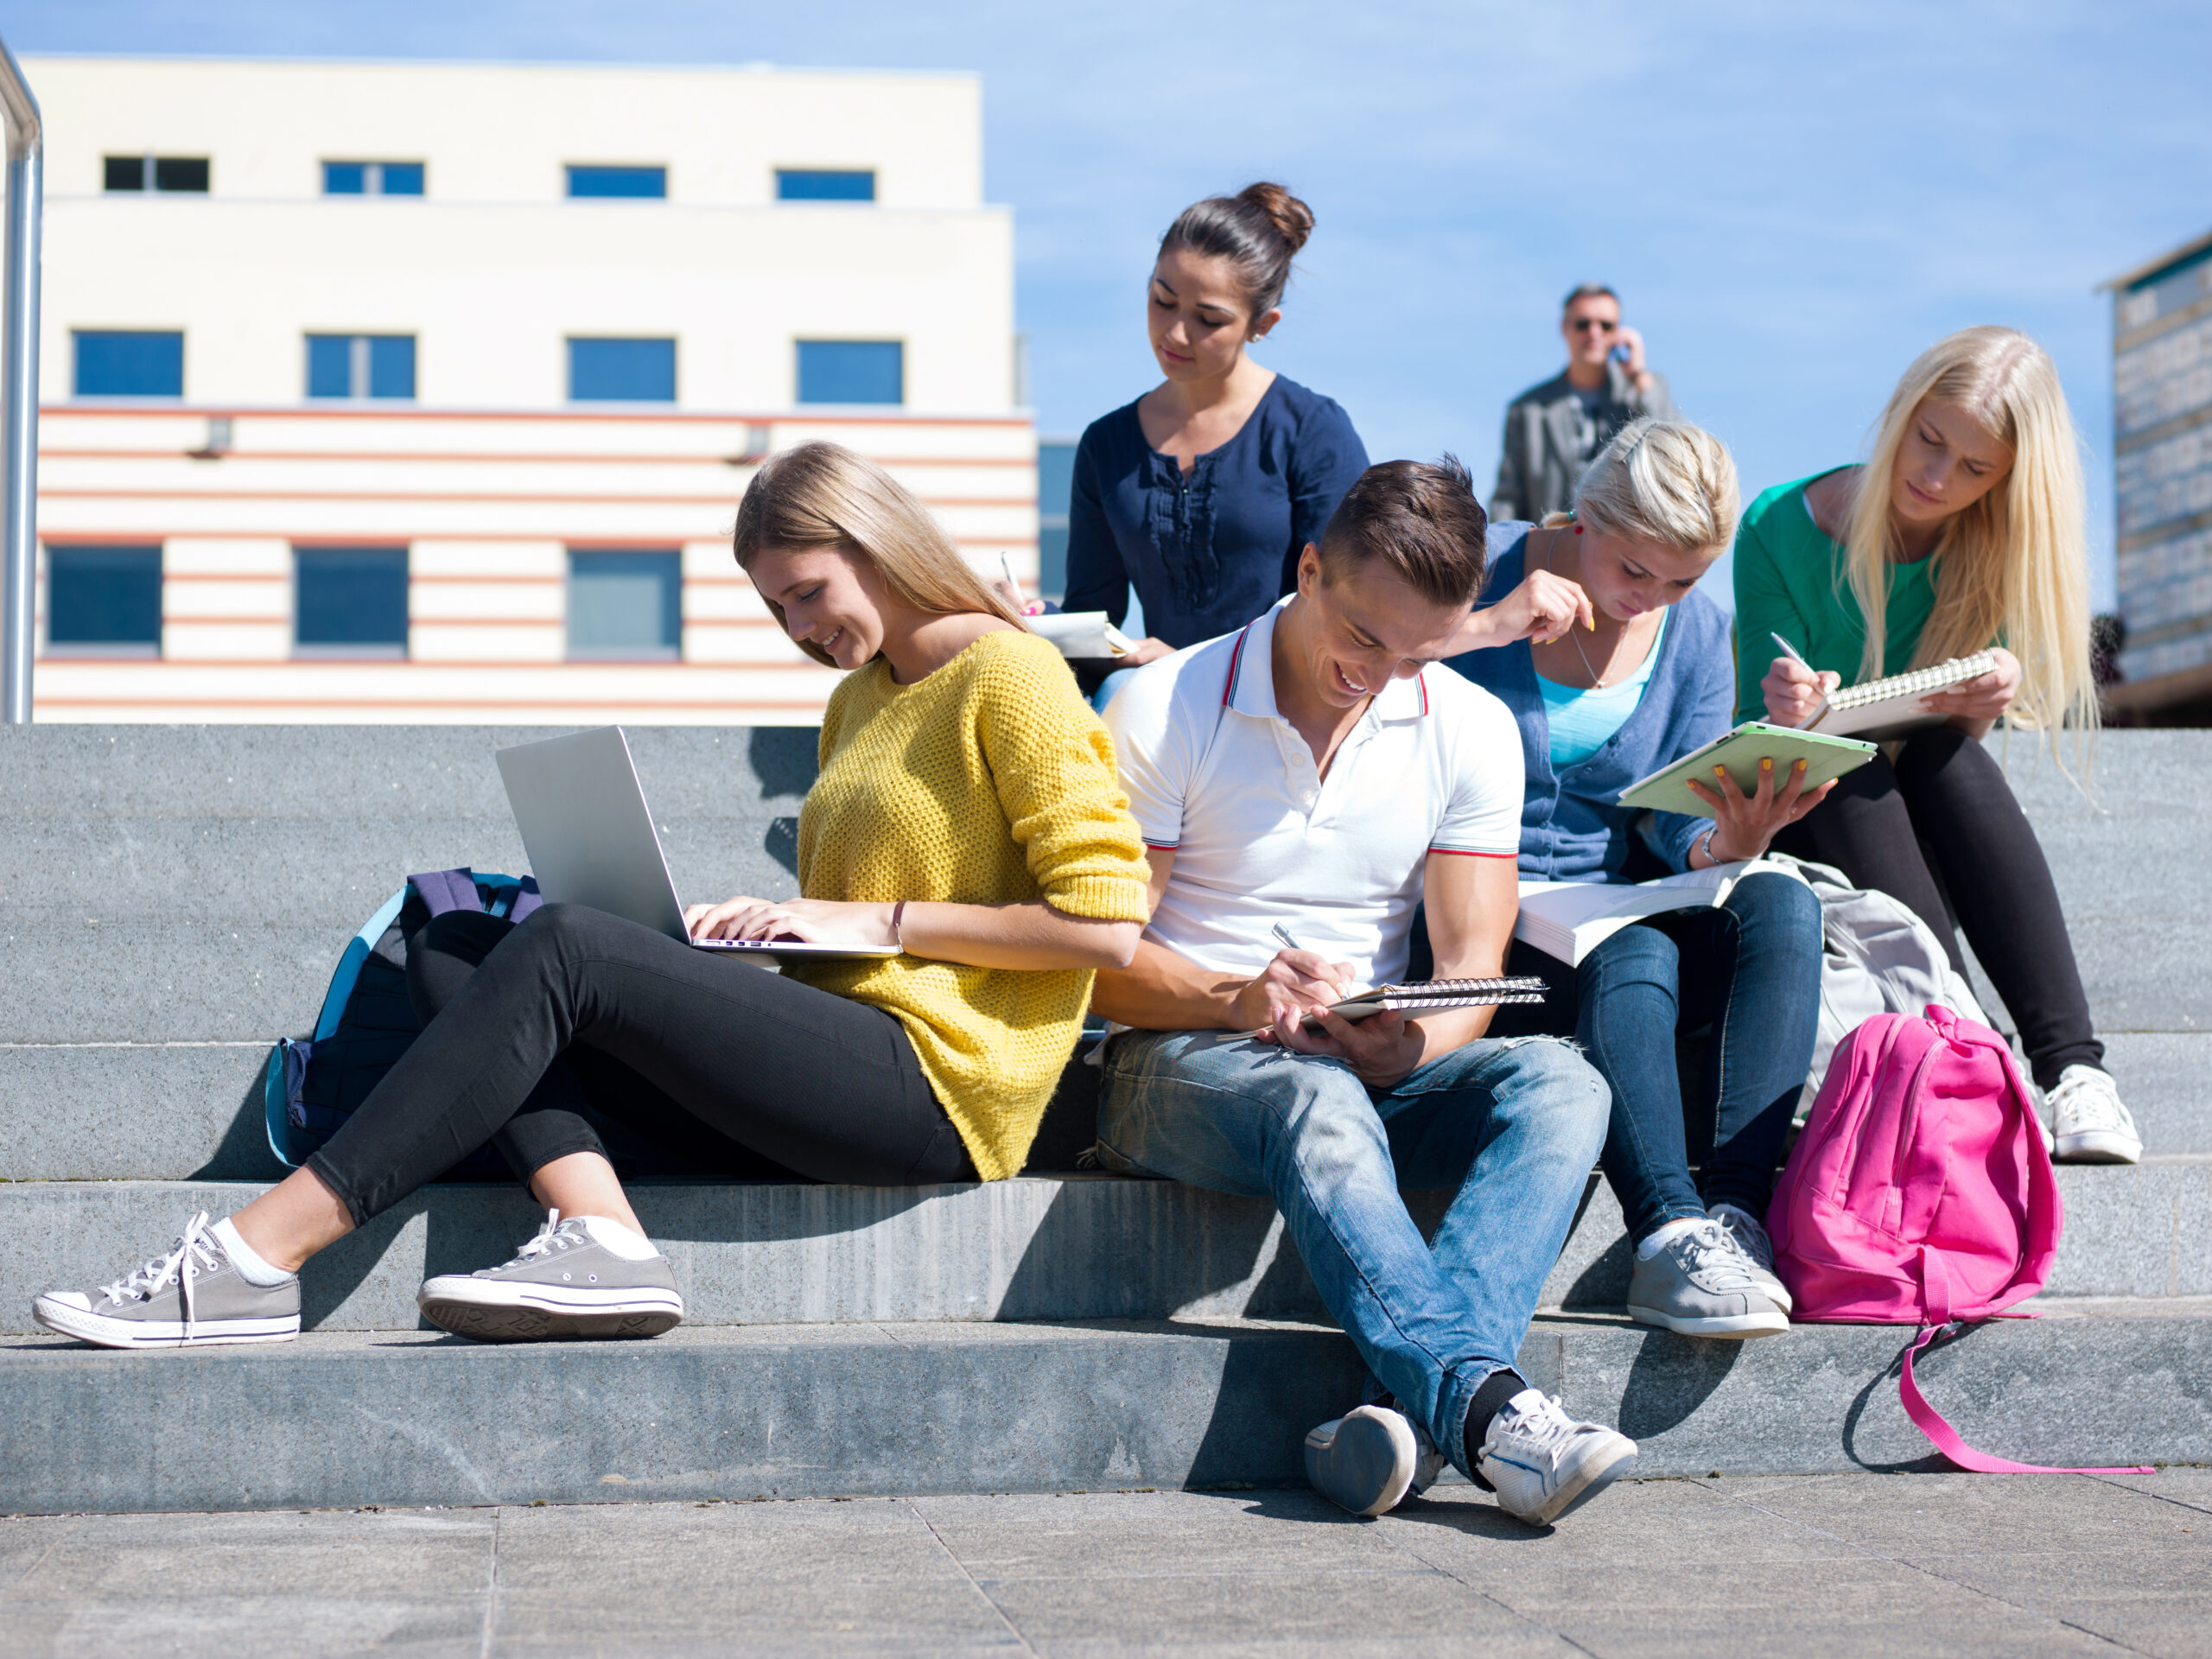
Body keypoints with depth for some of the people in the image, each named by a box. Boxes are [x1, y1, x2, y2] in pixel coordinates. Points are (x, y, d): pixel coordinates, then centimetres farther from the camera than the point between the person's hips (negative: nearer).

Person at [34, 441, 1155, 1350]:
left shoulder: (1013, 679, -3)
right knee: (465, 954, -5)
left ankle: (258, 1256, -25)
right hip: (835, 1070, 9)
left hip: (934, 1085, -9)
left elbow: (1103, 924, -12)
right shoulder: (859, 699, 24)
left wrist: (871, 920, -11)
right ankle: (601, 1238, -29)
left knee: (564, 950, -22)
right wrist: (773, 924, 6)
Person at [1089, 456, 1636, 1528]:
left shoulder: (1470, 732, 4)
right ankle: (1485, 1408, -53)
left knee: (1558, 1084, -27)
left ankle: (1414, 1407, -46)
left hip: (1371, 1067, 4)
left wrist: (1407, 1044, -25)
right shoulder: (1163, 711, -6)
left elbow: (1469, 971, -1)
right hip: (1177, 1063, -4)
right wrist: (1240, 999, -26)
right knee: (1320, 1105, -39)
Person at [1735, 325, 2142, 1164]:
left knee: (1948, 755, -29)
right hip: (1802, 824, -2)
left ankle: (2070, 1069, -38)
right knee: (1853, 771, -32)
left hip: (1932, 845, 2)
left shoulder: (1999, 547, -5)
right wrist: (1787, 717, -40)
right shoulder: (1782, 528, -13)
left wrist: (1997, 690, -31)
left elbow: (1962, 727, -7)